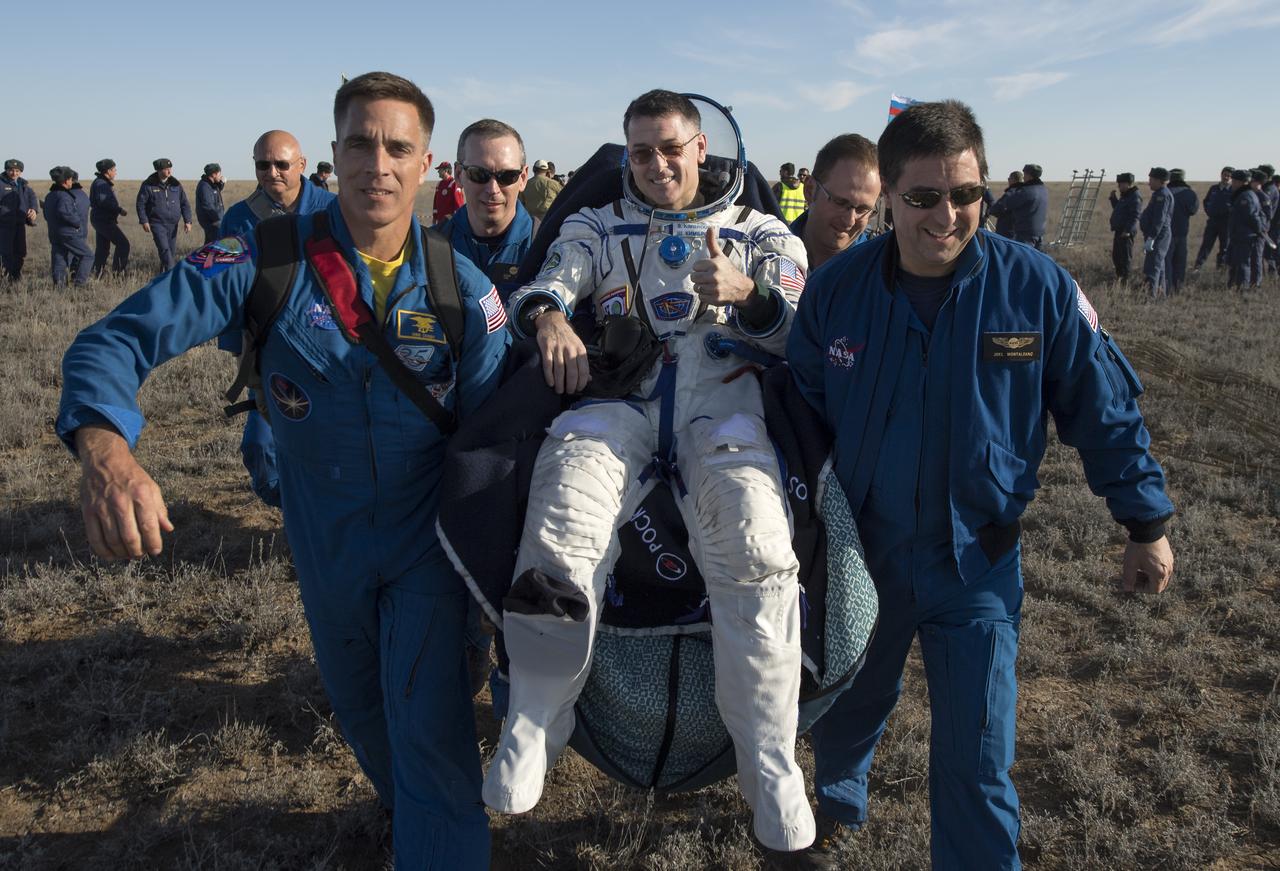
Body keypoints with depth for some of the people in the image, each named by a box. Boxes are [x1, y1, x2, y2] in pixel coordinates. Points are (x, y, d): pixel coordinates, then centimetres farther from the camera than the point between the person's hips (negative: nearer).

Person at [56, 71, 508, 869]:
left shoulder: (462, 287, -15)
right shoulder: (271, 258, -17)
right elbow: (117, 341, -22)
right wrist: (108, 455, -42)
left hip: (428, 541, -2)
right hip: (326, 541, 3)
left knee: (432, 731, -6)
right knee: (357, 705, 25)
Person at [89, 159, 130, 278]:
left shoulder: (101, 183, 18)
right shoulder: (101, 184, -13)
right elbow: (103, 201, -24)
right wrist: (119, 210, -20)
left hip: (100, 220, 11)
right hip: (104, 221, -11)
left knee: (102, 250, 12)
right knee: (123, 244, -9)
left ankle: (97, 275, 14)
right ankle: (117, 271, -8)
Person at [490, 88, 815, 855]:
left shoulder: (761, 233, 22)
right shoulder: (596, 229, 25)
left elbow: (801, 334, 9)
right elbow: (541, 288, 10)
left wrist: (746, 296, -13)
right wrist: (547, 315, -15)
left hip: (722, 394, 0)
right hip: (618, 391, 1)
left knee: (753, 539, -31)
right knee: (561, 527, -30)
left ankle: (771, 764, -17)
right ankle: (533, 730, -10)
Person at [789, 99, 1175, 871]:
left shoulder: (1038, 286, -14)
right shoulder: (835, 291, -10)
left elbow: (1105, 407, -4)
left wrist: (1147, 522, 1)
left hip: (978, 560, -2)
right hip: (860, 547, 2)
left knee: (977, 758, 3)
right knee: (849, 708, 25)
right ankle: (836, 801, 57)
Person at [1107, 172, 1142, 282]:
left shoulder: (1135, 197, -14)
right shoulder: (1124, 196, 17)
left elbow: (1135, 216, -21)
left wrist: (1128, 230, -26)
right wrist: (1113, 198, 17)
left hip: (1126, 233, -10)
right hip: (1118, 231, 10)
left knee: (1126, 257, -7)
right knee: (1116, 256, 17)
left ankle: (1125, 279, -4)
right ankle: (1118, 277, 27)